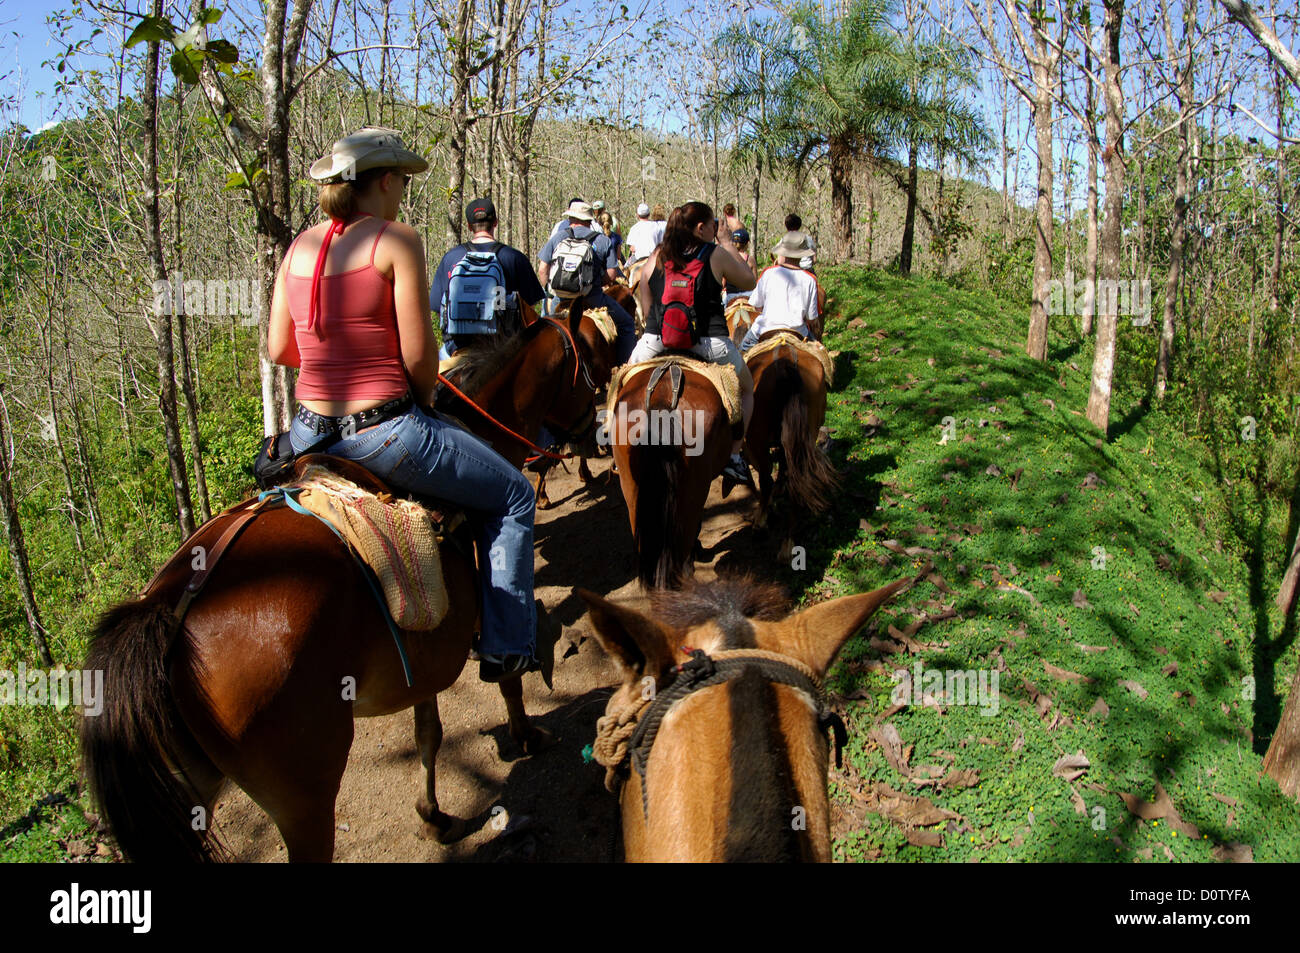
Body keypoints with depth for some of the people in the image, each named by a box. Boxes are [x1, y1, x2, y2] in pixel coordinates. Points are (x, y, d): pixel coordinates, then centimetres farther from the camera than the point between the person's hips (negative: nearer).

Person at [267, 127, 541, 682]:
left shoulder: (300, 246, 9)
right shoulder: (396, 240, -10)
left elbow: (279, 350, 12)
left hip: (308, 434, 7)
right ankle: (507, 646, 13)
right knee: (513, 496, 11)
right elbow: (418, 354, -13)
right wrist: (422, 402, 6)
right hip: (382, 433, -7)